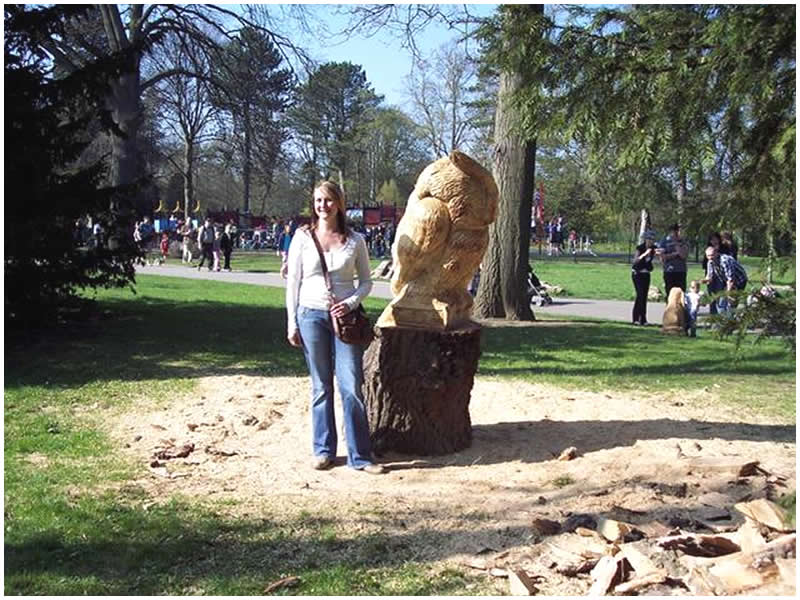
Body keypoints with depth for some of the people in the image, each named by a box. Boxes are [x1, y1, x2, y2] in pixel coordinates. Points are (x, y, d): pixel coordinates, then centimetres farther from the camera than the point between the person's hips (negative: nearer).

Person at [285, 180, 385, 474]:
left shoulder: (354, 240, 3)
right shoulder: (303, 237, 3)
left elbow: (366, 281, 9)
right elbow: (293, 282, 5)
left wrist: (350, 303, -10)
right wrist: (292, 323, 1)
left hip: (344, 315, 0)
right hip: (311, 314, 0)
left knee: (351, 386, -4)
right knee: (321, 387, 7)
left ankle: (360, 455, 3)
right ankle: (323, 449, 19)